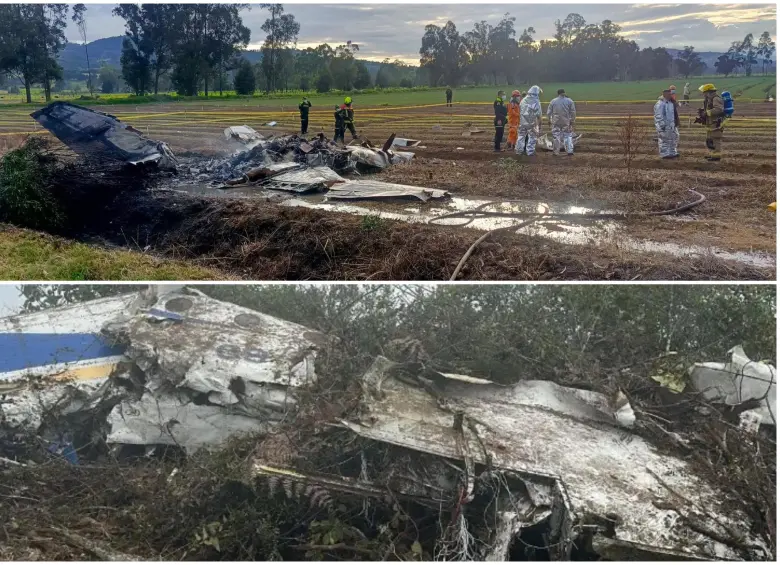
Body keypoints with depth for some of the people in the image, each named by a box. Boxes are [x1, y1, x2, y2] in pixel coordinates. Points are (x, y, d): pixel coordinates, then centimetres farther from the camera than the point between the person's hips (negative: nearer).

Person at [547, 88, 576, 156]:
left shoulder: (553, 101, -1)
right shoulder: (569, 101, 0)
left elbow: (548, 113, 1)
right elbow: (573, 112, -1)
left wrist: (549, 122, 9)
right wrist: (572, 122, 5)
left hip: (555, 122, 0)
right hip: (566, 122, 0)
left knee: (556, 136, 7)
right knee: (567, 136, 8)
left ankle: (556, 151, 10)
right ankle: (569, 150, 5)